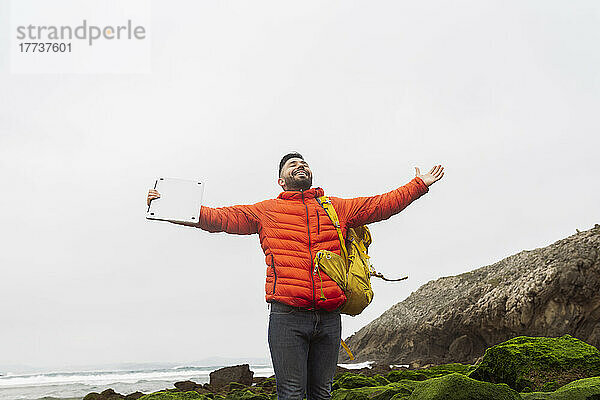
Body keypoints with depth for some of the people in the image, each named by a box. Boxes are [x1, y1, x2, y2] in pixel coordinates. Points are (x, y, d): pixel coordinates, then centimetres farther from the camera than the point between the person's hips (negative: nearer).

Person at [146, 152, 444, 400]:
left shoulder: (336, 208, 21)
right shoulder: (267, 210, 15)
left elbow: (381, 205, 24)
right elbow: (221, 218, 9)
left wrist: (420, 185, 25)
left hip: (328, 316, 3)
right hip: (287, 315, -2)